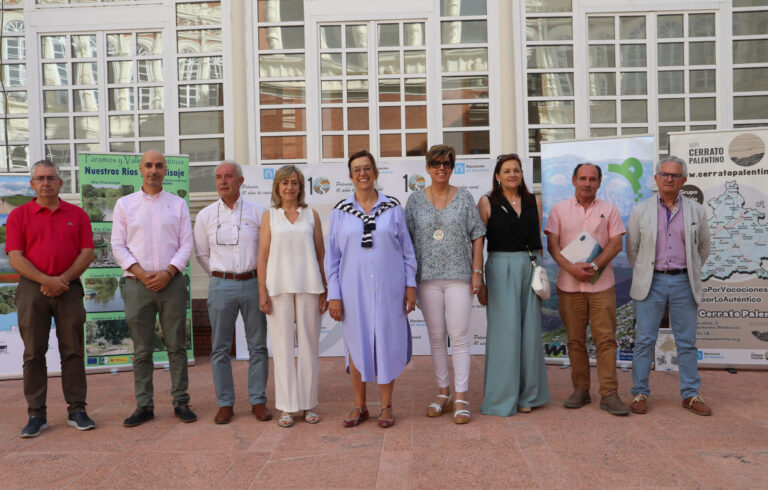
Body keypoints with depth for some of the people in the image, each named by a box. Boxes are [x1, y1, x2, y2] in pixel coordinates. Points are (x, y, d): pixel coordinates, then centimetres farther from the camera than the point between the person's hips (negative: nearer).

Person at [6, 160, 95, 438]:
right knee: (34, 354, 2)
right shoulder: (19, 216, 6)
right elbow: (15, 258, -3)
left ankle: (76, 410, 9)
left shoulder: (77, 214, 9)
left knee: (73, 351, 3)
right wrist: (46, 280, -14)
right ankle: (36, 415, 9)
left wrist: (63, 279, -9)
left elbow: (87, 253, 3)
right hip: (32, 289, 0)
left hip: (69, 287, 1)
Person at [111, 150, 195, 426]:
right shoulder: (124, 204, 9)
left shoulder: (178, 204, 9)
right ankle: (144, 406, 13)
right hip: (137, 284, 0)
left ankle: (181, 402, 10)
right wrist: (141, 273, -10)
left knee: (177, 346, 3)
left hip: (172, 282, 0)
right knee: (142, 349, 4)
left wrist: (168, 273, -11)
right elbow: (118, 246, 3)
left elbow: (186, 244, 3)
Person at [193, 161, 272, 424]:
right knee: (220, 348, 3)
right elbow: (202, 253, 15)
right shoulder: (205, 215, 4)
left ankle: (258, 401, 14)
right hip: (221, 286, 1)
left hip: (253, 284, 0)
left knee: (258, 346, 4)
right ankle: (225, 404, 14)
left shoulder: (258, 212, 1)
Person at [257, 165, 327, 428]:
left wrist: (325, 289, 4)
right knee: (282, 347, 1)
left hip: (308, 287, 1)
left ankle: (309, 405, 16)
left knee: (309, 345, 5)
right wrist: (262, 290, -4)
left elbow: (321, 253, 9)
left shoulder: (311, 215, 10)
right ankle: (287, 407, 11)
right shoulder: (269, 216, 8)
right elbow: (263, 256, 5)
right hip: (279, 287, 0)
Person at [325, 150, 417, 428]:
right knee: (356, 345, 7)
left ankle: (386, 407, 20)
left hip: (388, 288, 0)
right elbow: (332, 255, 4)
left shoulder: (392, 207, 3)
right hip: (354, 289, 1)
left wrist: (410, 284, 2)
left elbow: (407, 249, 7)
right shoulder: (340, 211, 4)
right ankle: (360, 406, 23)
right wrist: (333, 295, 0)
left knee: (387, 344, 5)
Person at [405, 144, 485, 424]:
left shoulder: (464, 198, 5)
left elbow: (477, 236, 5)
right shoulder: (415, 201, 7)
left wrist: (477, 271, -2)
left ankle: (461, 397, 6)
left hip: (459, 276, -1)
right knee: (436, 336, 8)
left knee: (459, 335, -3)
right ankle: (443, 392, 21)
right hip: (427, 278, 2)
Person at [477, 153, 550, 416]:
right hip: (502, 268, -4)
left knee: (530, 330, 6)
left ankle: (527, 394, 20)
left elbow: (539, 239, 16)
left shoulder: (534, 201, 11)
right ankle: (503, 398, 8)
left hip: (531, 268, 4)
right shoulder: (487, 202, -1)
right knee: (505, 330, -4)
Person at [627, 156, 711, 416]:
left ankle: (690, 395, 19)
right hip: (651, 283, -1)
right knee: (644, 340, 1)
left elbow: (703, 248, 17)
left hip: (684, 283, 1)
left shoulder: (696, 211, 6)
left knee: (686, 342, 8)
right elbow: (632, 249, 11)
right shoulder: (641, 211, 3)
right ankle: (640, 394, 10)